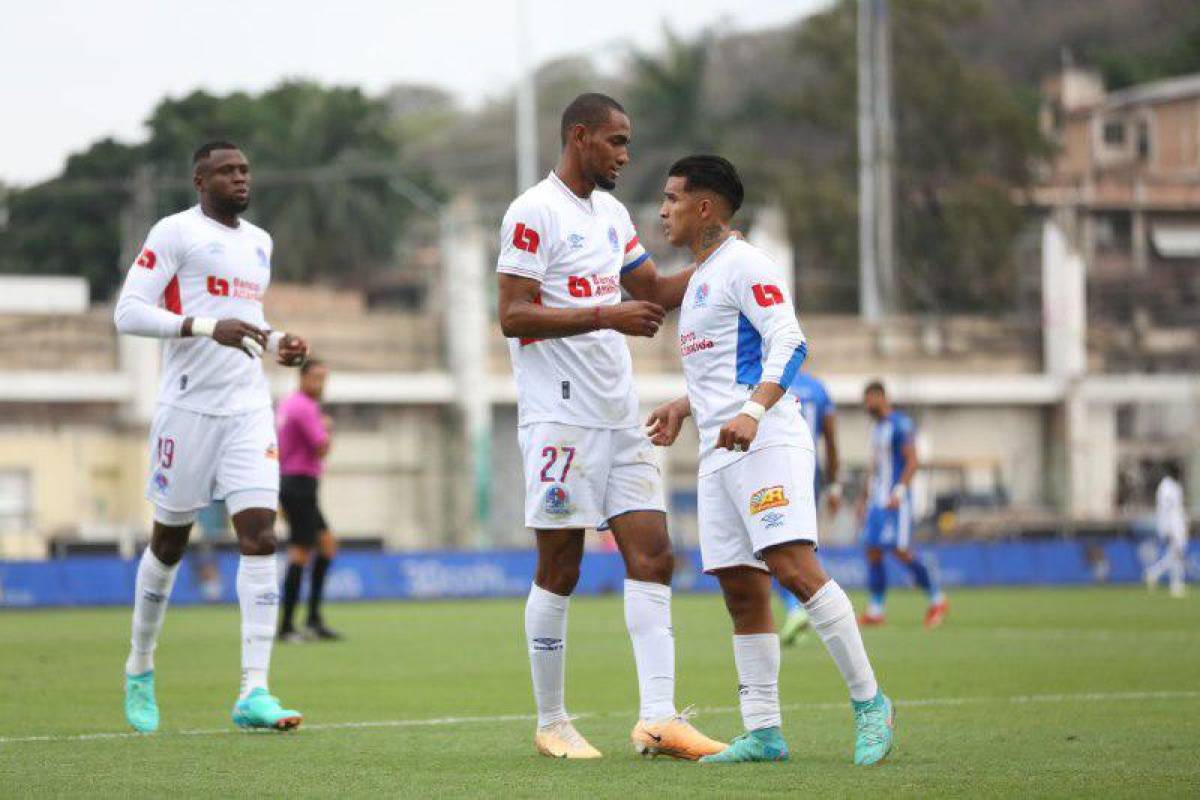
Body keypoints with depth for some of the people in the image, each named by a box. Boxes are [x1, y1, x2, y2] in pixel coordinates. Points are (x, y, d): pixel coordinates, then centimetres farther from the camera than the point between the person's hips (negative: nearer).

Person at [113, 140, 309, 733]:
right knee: (169, 543, 5)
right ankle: (140, 670, 27)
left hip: (248, 411, 5)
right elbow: (129, 312, -13)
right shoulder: (176, 233, -5)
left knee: (260, 535, -10)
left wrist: (277, 344, 10)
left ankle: (254, 691, -14)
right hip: (188, 409, -5)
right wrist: (208, 326, -23)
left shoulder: (258, 241, 17)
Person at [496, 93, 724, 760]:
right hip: (561, 416, -8)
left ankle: (659, 717, -8)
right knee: (560, 570, -2)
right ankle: (551, 724, 8)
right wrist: (606, 315, -22)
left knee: (653, 559, -3)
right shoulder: (534, 214, -9)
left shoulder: (612, 214, 17)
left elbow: (654, 292, 24)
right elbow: (514, 316, -15)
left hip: (620, 415, 8)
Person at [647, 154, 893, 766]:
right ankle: (762, 733, 4)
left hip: (766, 442, -10)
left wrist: (751, 412, -30)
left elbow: (788, 343, -18)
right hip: (718, 455, 10)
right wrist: (683, 408, 24)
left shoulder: (743, 265, -6)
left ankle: (869, 703, -15)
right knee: (740, 590, 4)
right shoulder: (700, 279, 24)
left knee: (794, 567, -20)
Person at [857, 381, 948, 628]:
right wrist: (865, 497, 25)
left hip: (896, 499, -9)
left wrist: (899, 492, -24)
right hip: (878, 500, 9)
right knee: (873, 550, 2)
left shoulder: (900, 424, -10)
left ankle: (936, 600, 2)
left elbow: (912, 462, -16)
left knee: (900, 550, -11)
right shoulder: (877, 426, 18)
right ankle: (875, 610, 4)